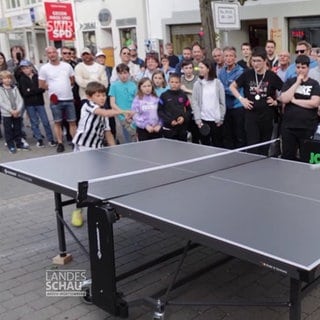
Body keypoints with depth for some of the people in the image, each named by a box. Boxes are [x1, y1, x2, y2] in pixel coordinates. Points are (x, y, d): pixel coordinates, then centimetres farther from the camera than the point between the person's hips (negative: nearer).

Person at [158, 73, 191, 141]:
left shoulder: (183, 95, 7)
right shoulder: (164, 96, 0)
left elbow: (188, 110, 11)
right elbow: (160, 111, -2)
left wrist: (184, 118, -8)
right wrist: (169, 121, -11)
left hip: (182, 129, 3)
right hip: (168, 129, -2)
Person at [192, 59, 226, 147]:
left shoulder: (217, 83, 2)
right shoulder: (197, 84, 4)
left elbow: (222, 102, 3)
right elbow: (195, 103, 2)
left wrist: (221, 118, -1)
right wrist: (198, 119, -7)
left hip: (216, 120, -1)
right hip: (203, 120, 1)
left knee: (218, 145, 3)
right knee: (205, 144, 5)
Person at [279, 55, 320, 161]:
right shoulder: (289, 82, 8)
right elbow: (284, 99, -9)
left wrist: (294, 100, -9)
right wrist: (297, 83, -9)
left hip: (308, 128, -2)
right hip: (288, 127, 2)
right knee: (287, 157, 7)